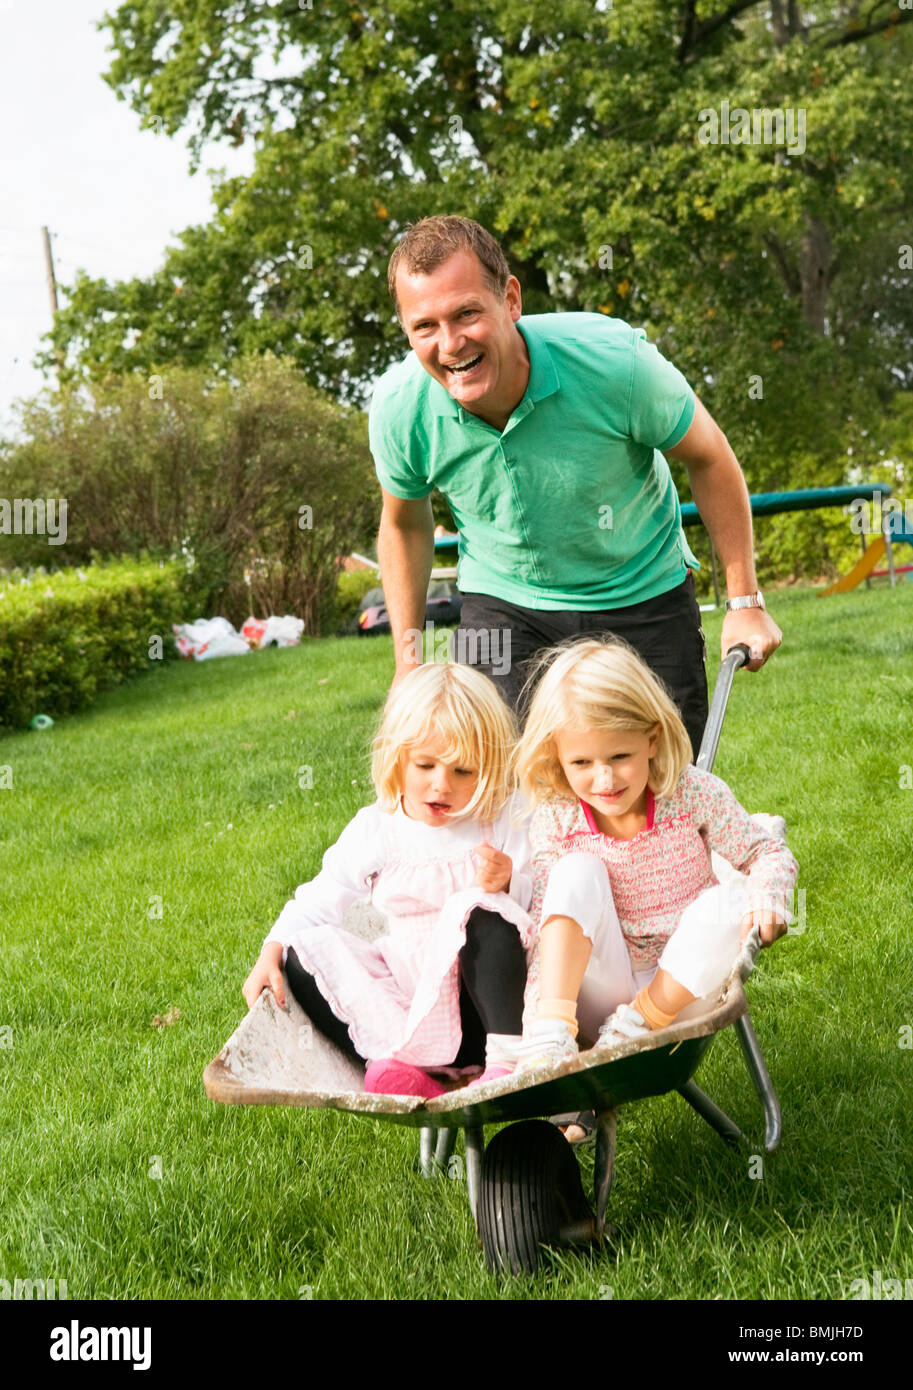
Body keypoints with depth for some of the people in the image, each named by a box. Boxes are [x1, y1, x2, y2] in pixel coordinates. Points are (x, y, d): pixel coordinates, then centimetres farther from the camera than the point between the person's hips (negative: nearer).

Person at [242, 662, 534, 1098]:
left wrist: (509, 883, -25)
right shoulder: (375, 829, 6)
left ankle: (508, 1055, -38)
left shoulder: (504, 824, 0)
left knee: (481, 912, -31)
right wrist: (271, 952, -10)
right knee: (305, 951, -14)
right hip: (400, 990, 4)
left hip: (478, 999, -3)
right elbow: (322, 898, 4)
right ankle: (393, 1056, -32)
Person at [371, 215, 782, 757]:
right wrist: (408, 662, 5)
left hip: (645, 597, -1)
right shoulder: (399, 407, -20)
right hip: (503, 606, 1)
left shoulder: (614, 360, -28)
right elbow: (405, 524, 2)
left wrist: (745, 601, -6)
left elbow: (708, 457, -10)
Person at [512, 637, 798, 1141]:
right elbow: (541, 923, -8)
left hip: (684, 987, 0)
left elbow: (767, 853, -1)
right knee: (578, 872, -23)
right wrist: (539, 1005, -21)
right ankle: (551, 1032, -33)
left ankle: (635, 1028, -20)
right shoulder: (554, 821, -10)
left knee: (728, 902, -28)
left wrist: (766, 894, -24)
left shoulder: (693, 794, -10)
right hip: (598, 991, 0)